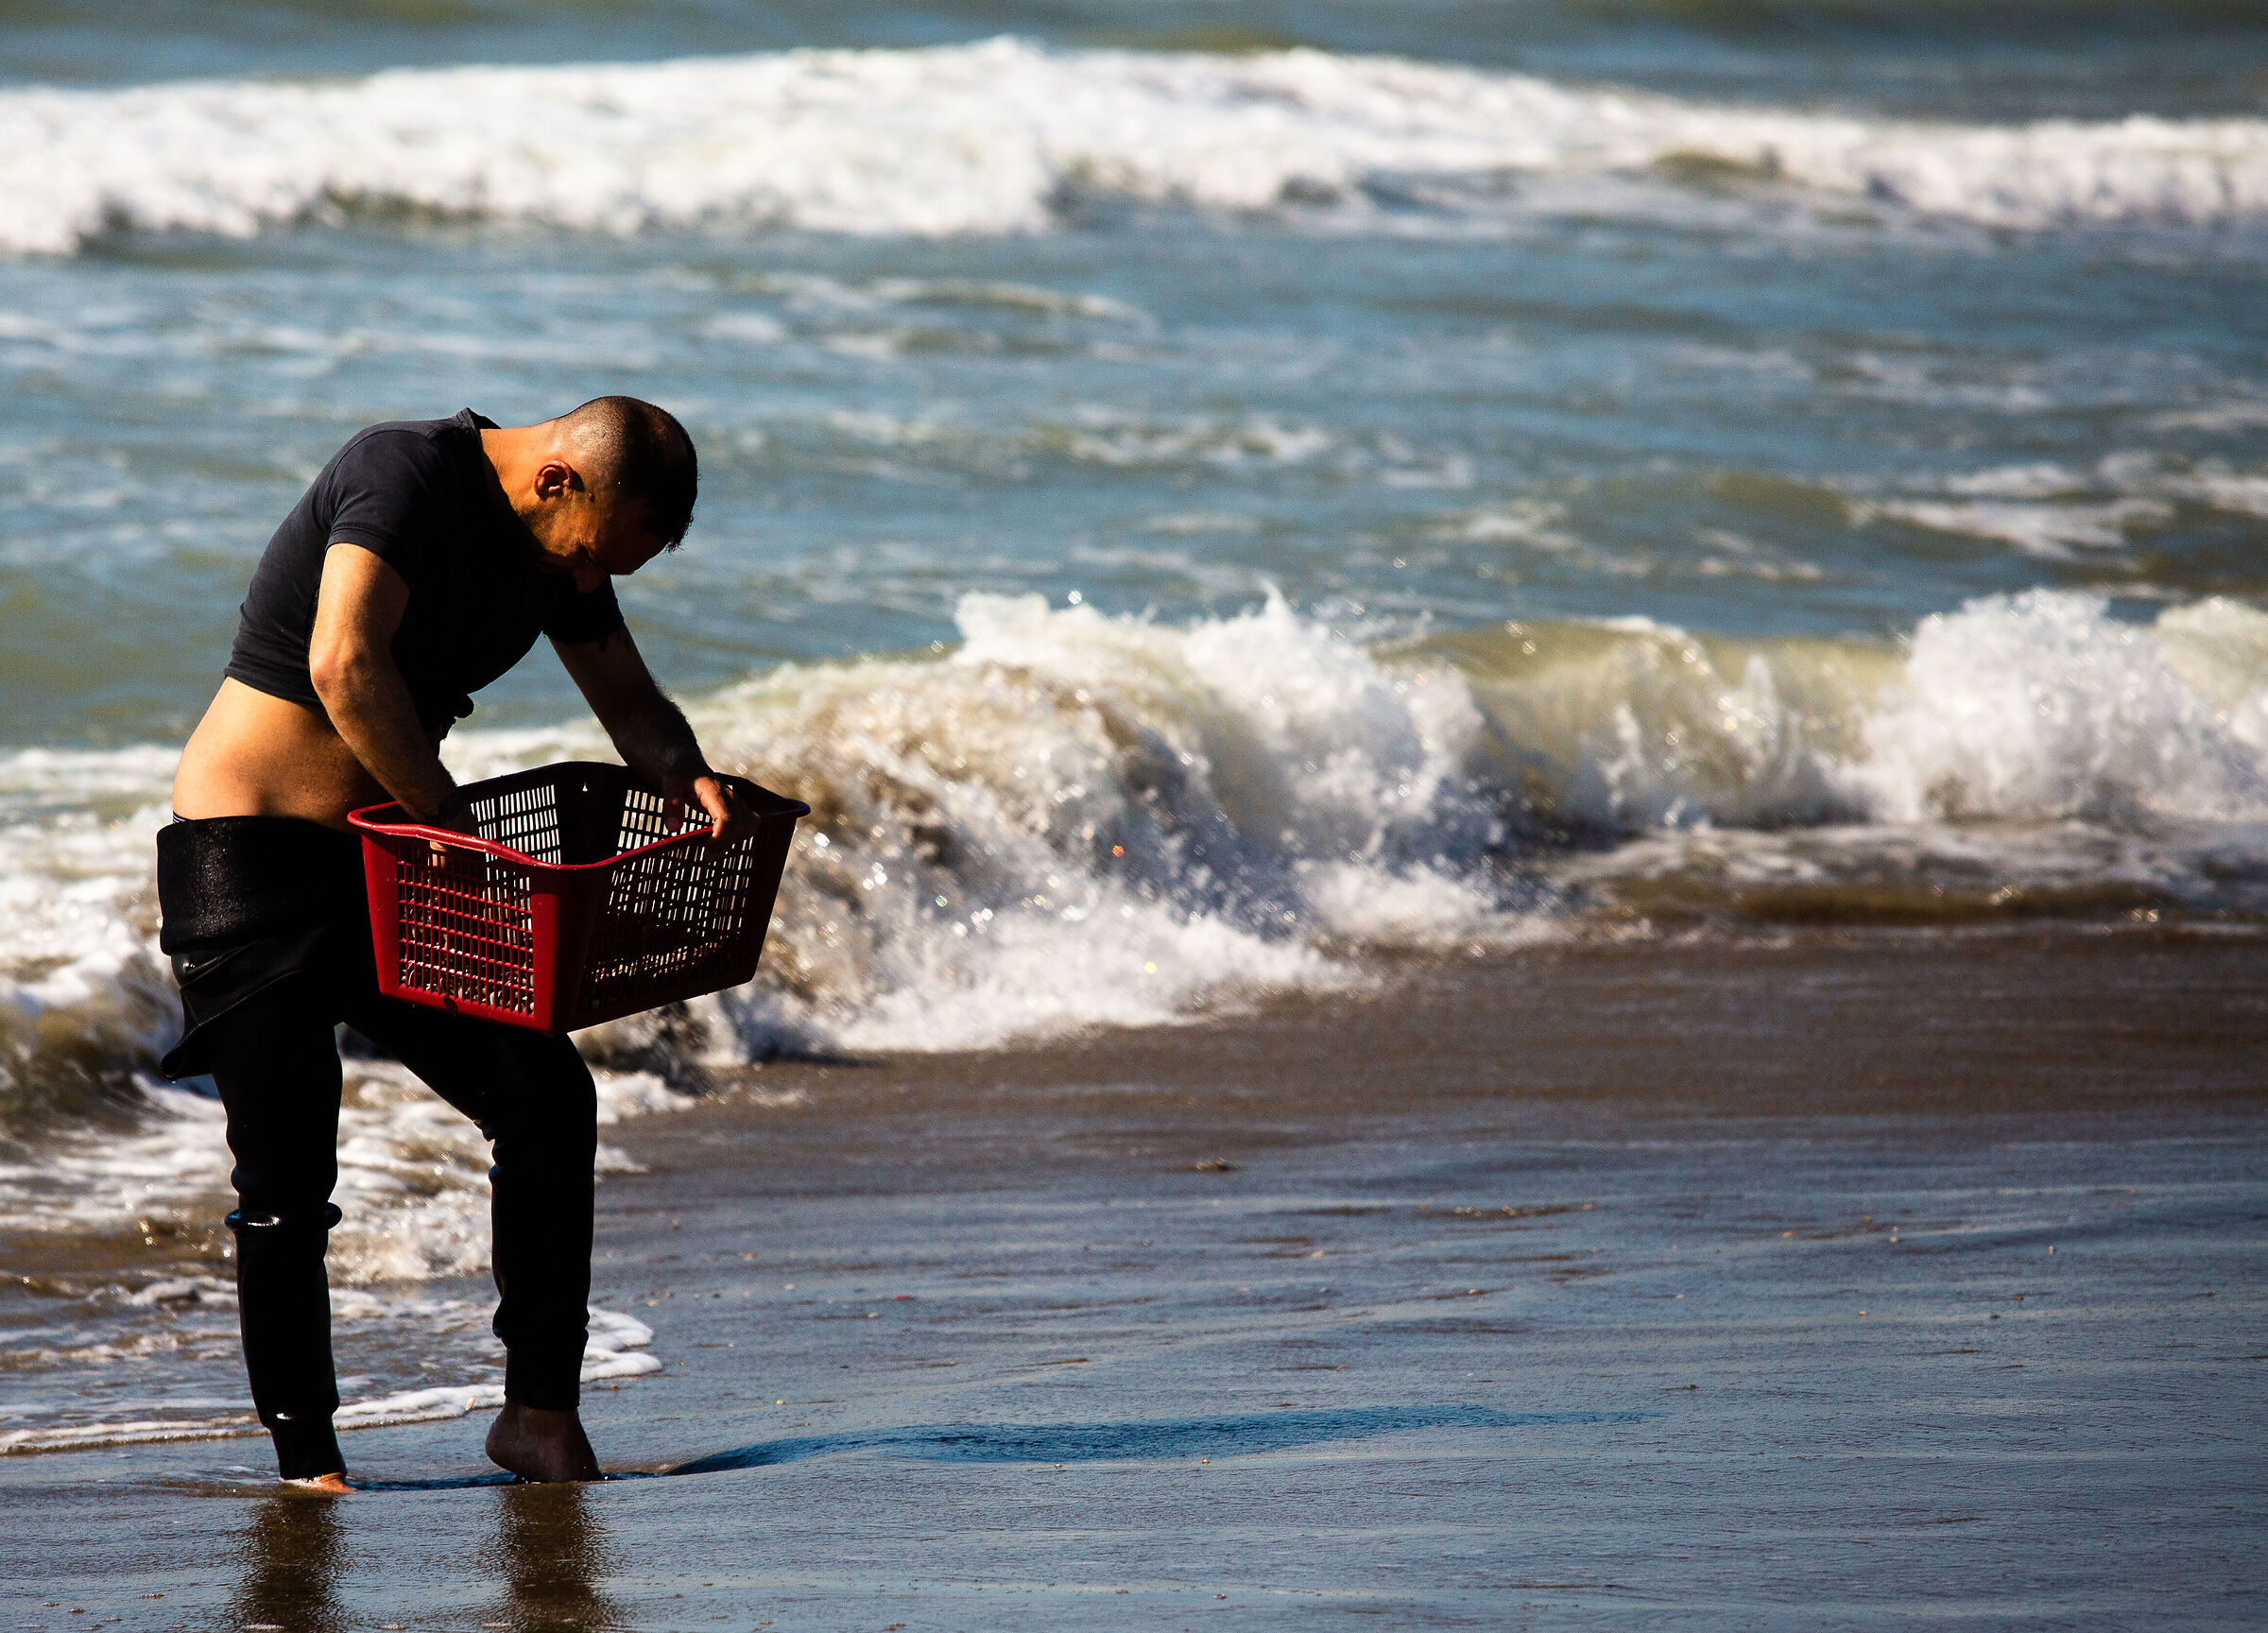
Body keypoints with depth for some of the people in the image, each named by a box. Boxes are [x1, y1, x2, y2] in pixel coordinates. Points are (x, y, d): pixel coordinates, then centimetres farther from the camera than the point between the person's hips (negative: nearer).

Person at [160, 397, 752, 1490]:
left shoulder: (560, 546, 5)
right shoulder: (409, 475, -20)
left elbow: (628, 701, 16)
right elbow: (344, 665, -33)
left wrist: (689, 781, -7)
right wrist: (453, 824, -27)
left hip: (383, 865, 8)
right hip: (251, 862, -8)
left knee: (548, 1096, -3)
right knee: (287, 1174, -6)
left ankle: (541, 1408, 5)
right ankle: (305, 1457, 6)